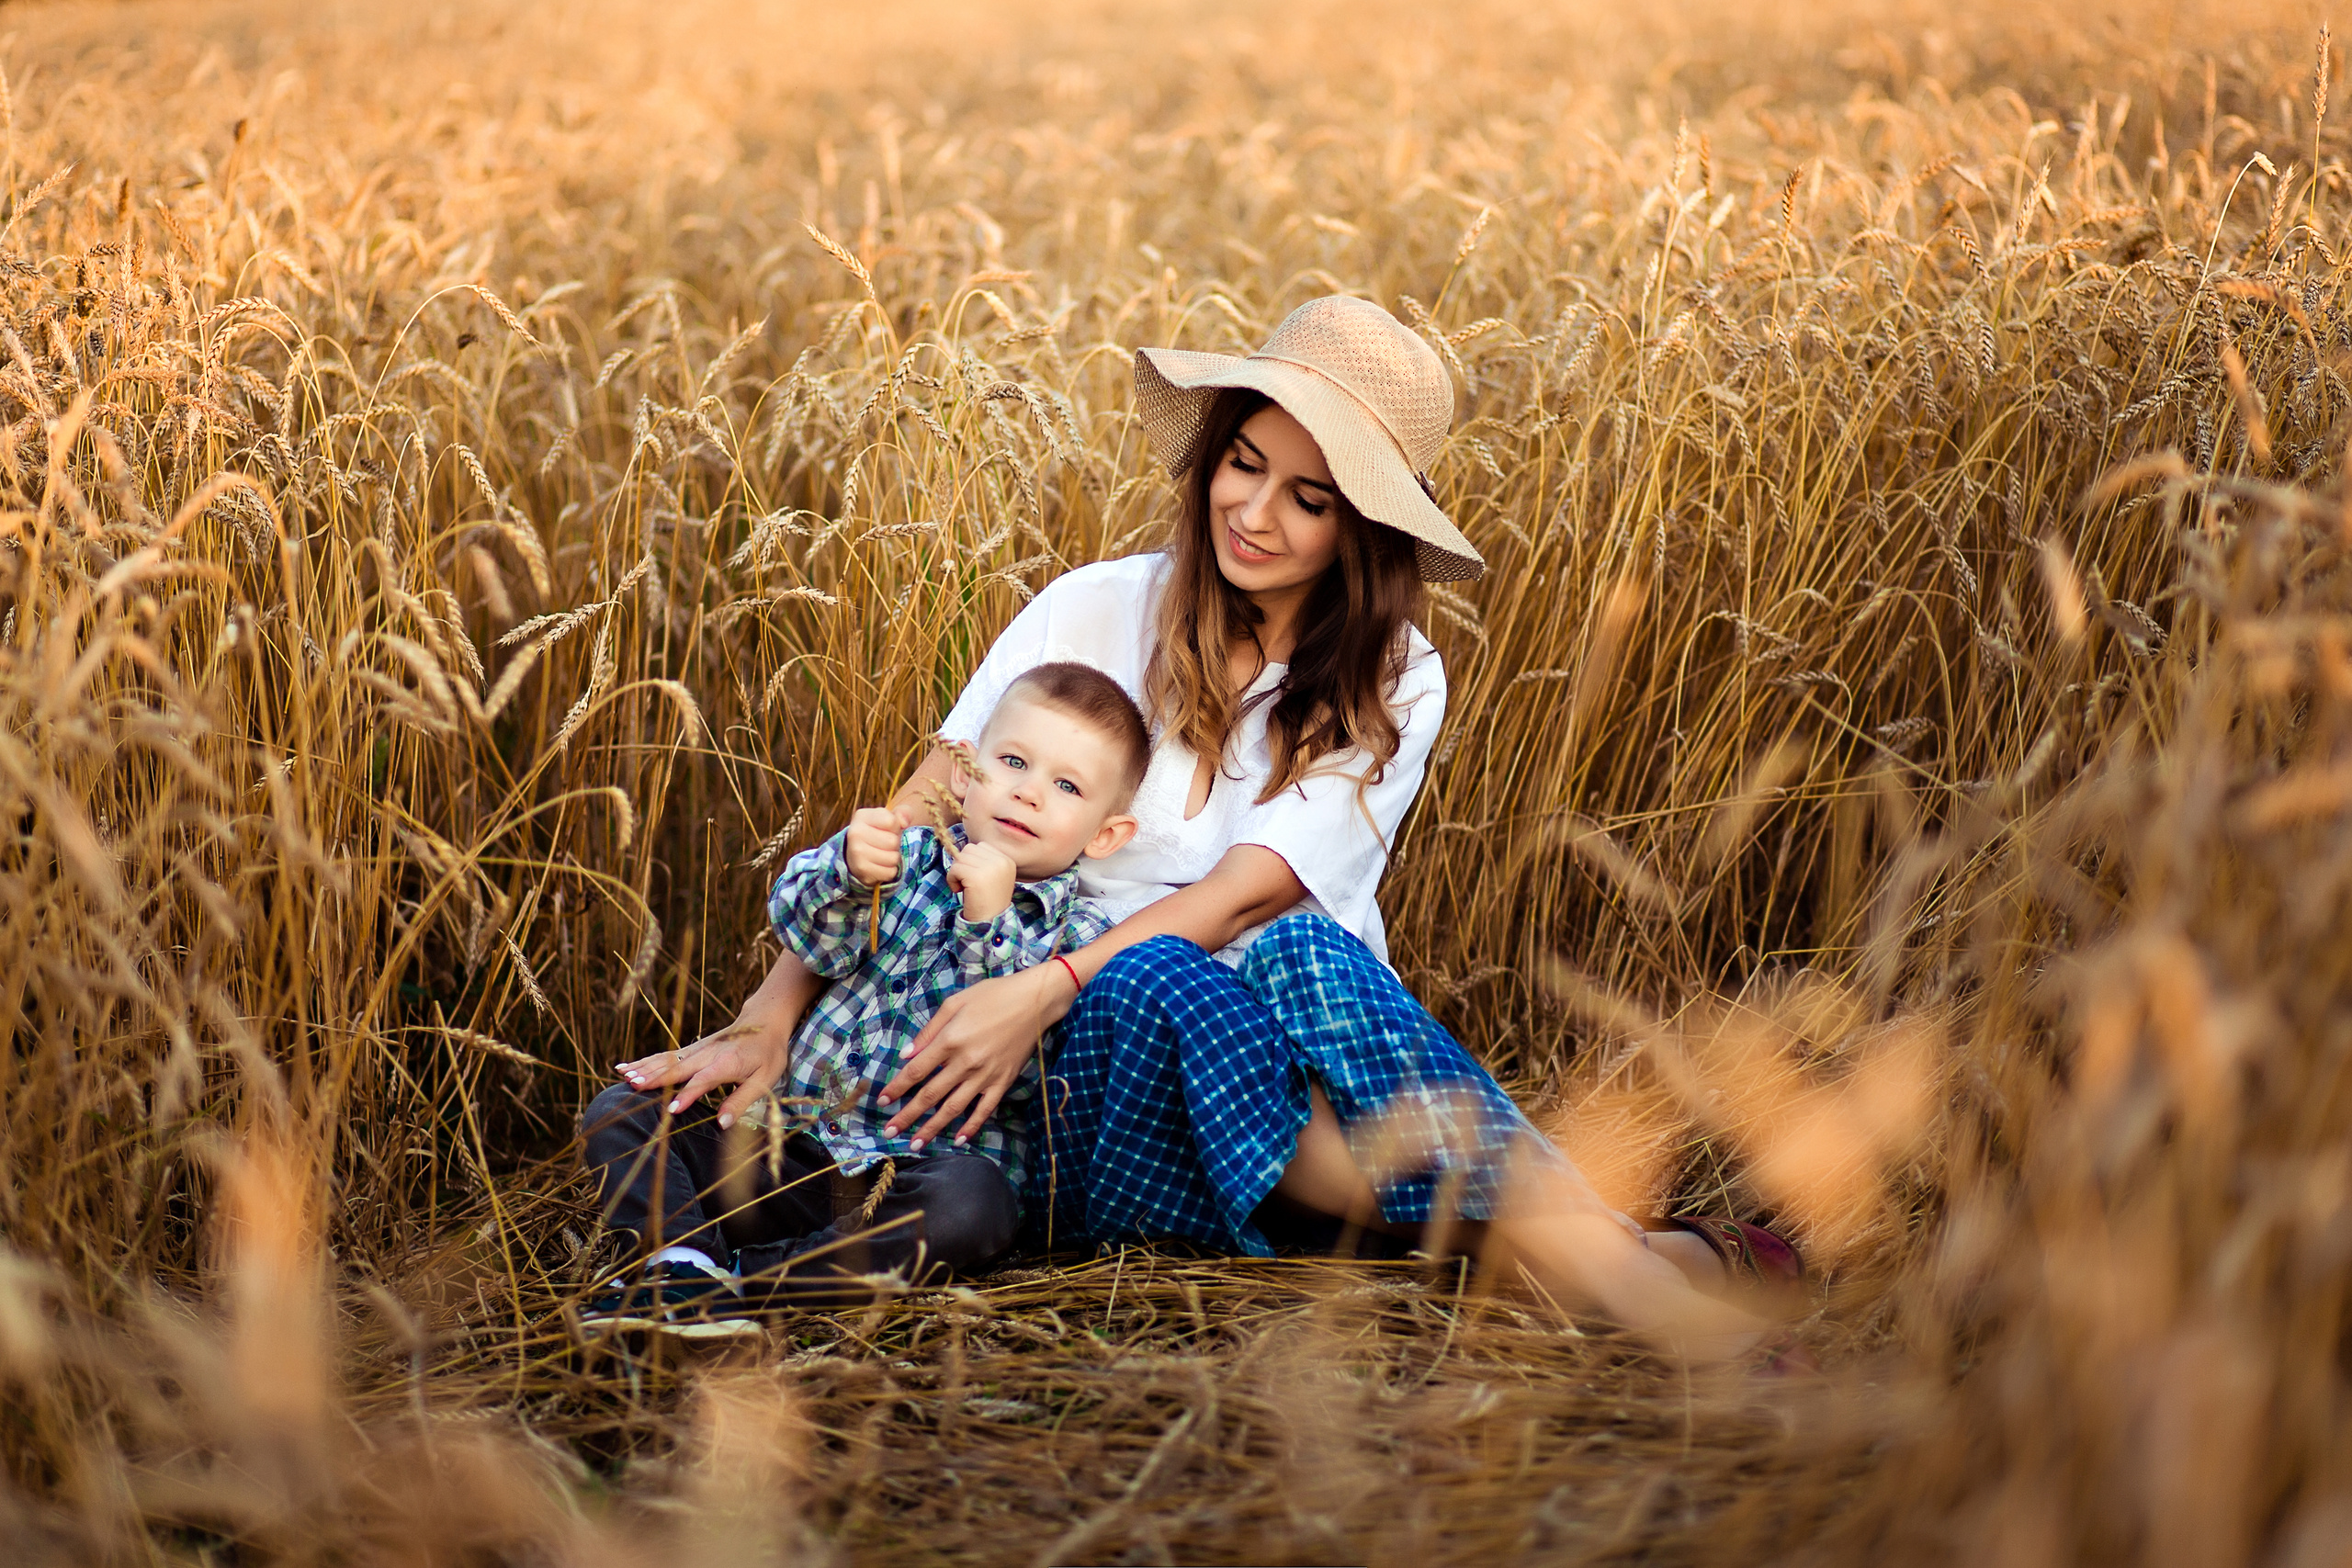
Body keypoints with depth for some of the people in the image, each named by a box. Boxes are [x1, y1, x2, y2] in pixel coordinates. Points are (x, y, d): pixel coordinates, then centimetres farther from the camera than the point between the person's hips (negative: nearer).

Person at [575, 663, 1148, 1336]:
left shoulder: (1076, 936, 2)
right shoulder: (906, 858, 10)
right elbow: (804, 932, -7)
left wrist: (989, 921, -20)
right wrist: (846, 869, -29)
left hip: (922, 1169, -3)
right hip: (800, 1141, 4)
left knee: (972, 1206, -38)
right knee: (622, 1111, -4)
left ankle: (748, 1277, -33)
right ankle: (679, 1256, -25)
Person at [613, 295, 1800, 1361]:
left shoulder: (1390, 687, 5)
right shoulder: (1097, 613, 5)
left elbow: (1248, 893, -9)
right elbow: (906, 832, 3)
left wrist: (1042, 990, -23)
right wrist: (768, 1020, -8)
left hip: (1309, 1078, 0)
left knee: (1301, 955, -34)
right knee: (1157, 981, -36)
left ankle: (1605, 1254, -46)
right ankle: (1570, 1245, -48)